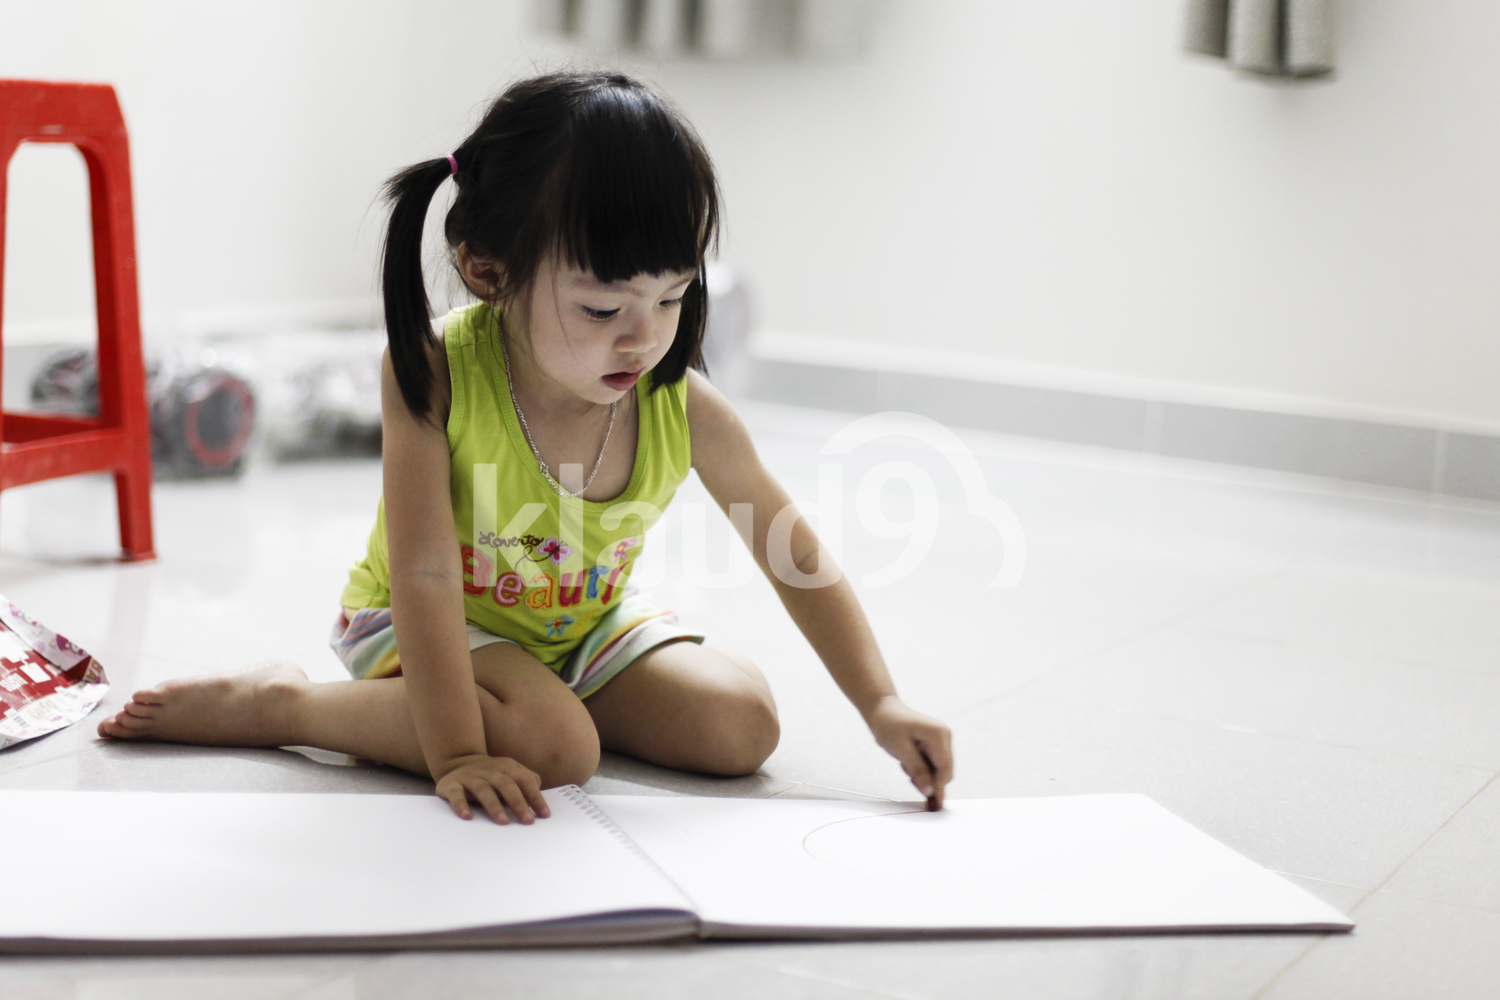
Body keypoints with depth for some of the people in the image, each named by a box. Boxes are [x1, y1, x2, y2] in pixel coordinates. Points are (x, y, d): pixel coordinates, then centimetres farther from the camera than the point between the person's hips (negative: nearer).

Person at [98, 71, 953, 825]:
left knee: (744, 725, -12)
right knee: (552, 745, -32)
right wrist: (456, 753, -38)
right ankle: (278, 703, -15)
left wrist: (881, 706, -15)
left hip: (588, 623, 5)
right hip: (426, 626, -4)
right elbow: (427, 575, -32)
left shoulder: (686, 411, -21)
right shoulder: (434, 377, -30)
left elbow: (797, 558, -10)